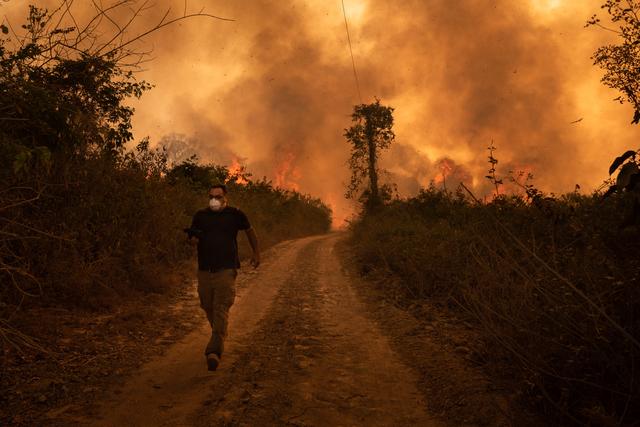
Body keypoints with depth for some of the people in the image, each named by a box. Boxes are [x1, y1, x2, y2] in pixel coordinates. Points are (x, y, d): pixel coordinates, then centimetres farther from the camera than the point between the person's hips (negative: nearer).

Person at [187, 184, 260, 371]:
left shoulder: (235, 214, 4)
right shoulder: (200, 216, 9)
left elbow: (250, 231, 20)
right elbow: (192, 238, 16)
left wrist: (256, 253, 21)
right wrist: (193, 238, -9)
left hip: (226, 269, -4)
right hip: (205, 269, 4)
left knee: (221, 309, -13)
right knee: (208, 307, 10)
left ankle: (214, 351, -20)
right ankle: (219, 336, 38)